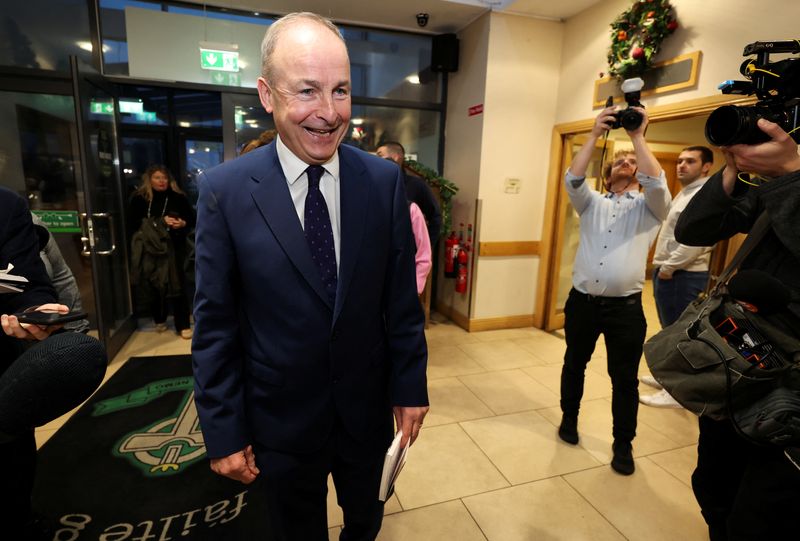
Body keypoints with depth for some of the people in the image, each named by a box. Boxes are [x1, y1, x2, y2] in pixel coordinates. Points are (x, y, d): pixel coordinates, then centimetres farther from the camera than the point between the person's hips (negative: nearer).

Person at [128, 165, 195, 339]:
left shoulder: (178, 197, 2)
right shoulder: (139, 198, 3)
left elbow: (192, 219, 6)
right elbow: (132, 223, -2)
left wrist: (183, 223, -17)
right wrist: (159, 222, -13)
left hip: (173, 248, -1)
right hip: (149, 248, 2)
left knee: (176, 285, -5)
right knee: (154, 286, 9)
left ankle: (183, 325, 3)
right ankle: (159, 320, 30)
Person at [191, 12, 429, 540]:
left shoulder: (384, 180, -9)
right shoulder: (224, 189, -13)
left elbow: (402, 299, -5)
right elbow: (215, 322, -9)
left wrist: (410, 386, 0)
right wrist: (224, 431, -5)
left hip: (369, 410, 2)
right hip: (280, 422, -1)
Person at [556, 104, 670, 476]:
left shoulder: (649, 207, 7)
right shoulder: (591, 203, 12)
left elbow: (657, 184, -15)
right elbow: (573, 179, -7)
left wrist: (638, 137, -12)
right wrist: (595, 135, -11)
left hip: (626, 306, -1)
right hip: (582, 300, 2)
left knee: (624, 378, 7)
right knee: (574, 364, 16)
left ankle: (623, 445, 25)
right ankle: (569, 419, 37)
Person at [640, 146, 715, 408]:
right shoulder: (684, 193, 18)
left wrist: (668, 268, -18)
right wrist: (663, 267, 13)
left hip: (682, 276, -10)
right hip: (669, 272, 10)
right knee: (670, 330, 18)